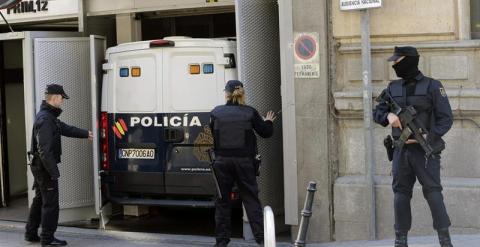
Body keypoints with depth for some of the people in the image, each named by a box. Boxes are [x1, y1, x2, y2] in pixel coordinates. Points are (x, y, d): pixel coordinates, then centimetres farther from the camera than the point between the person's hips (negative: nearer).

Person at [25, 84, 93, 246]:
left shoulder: (49, 116, 12)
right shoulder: (45, 119, -22)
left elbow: (65, 128, 26)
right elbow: (44, 149, -26)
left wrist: (85, 134, 38)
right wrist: (54, 172, -25)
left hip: (39, 166, 11)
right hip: (45, 166, -11)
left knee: (40, 200, 19)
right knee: (50, 202, -5)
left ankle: (31, 234, 27)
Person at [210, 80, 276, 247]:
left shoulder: (216, 113, -3)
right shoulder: (250, 112, -4)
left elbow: (210, 136, 6)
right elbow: (266, 133, 4)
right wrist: (268, 122, 25)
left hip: (222, 161, 0)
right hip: (244, 162, 0)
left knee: (222, 201, 9)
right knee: (251, 199, 6)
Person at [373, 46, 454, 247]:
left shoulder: (432, 86, -3)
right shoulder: (393, 88, 12)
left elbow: (446, 118, -5)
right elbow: (377, 112, 12)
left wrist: (428, 138, -17)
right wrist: (388, 115, -11)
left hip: (425, 149, -5)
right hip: (401, 150, 5)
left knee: (432, 191, -8)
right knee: (401, 192, 4)